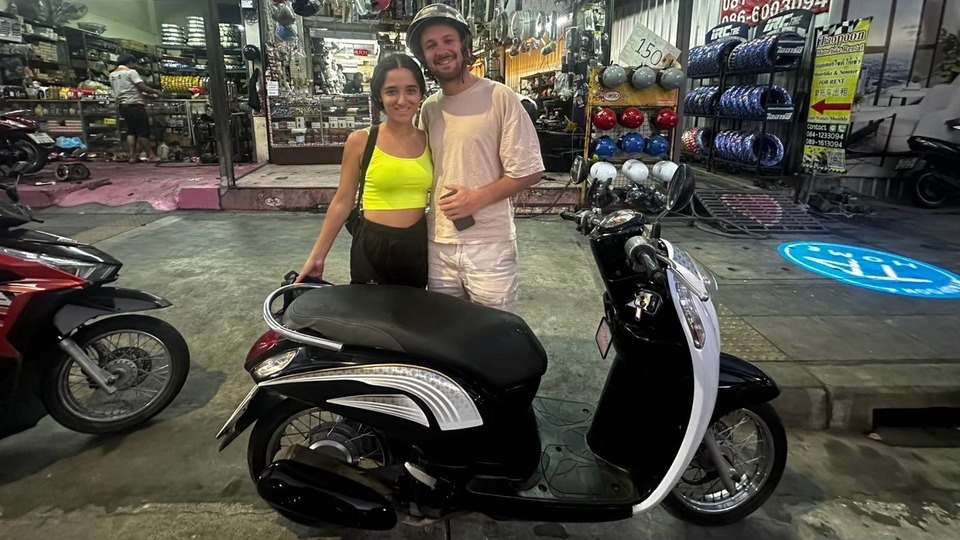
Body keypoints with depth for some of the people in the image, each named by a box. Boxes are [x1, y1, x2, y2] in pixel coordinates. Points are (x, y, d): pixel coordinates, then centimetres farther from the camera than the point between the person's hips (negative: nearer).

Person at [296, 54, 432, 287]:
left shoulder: (430, 141, 1)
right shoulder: (360, 141, -6)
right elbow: (342, 202, 0)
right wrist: (318, 255, 1)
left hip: (418, 246, 3)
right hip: (372, 245, -2)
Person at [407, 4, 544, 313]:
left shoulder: (500, 97, -8)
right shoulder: (428, 109, 10)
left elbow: (529, 171, -9)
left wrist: (477, 198, -16)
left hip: (488, 245, -5)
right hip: (438, 245, 5)